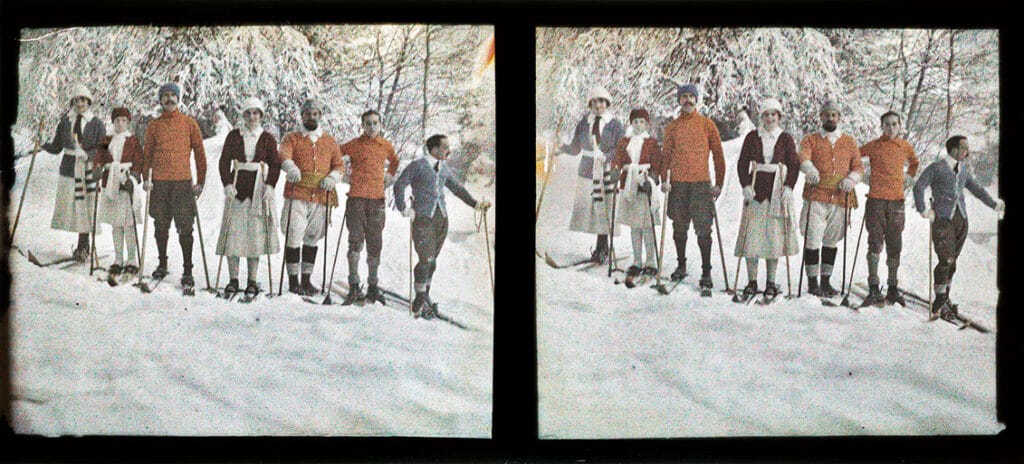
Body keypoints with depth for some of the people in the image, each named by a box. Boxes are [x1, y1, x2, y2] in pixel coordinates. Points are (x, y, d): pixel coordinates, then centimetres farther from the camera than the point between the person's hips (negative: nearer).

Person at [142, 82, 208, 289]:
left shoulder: (189, 123, 7)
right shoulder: (154, 125, 10)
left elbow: (199, 153, 7)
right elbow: (147, 154, 13)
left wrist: (200, 181, 2)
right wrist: (145, 178, 0)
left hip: (183, 182, -2)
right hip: (160, 183, 2)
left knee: (185, 228, -6)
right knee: (161, 226, 10)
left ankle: (187, 271, -4)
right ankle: (162, 264, 25)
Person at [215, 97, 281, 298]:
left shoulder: (268, 139, 6)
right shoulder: (234, 136, 8)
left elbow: (275, 165, 2)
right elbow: (224, 161, 4)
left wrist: (270, 186, -12)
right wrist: (227, 184, -10)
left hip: (259, 189, -1)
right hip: (237, 188, 1)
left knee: (256, 234, 0)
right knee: (233, 232, -3)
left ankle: (252, 281, 6)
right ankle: (233, 280, 4)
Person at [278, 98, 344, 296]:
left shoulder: (329, 141, 17)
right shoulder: (292, 138, 8)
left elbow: (339, 164, 15)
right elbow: (284, 155, -11)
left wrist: (333, 178, -8)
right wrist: (291, 168, -34)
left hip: (321, 197, 3)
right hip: (297, 196, -3)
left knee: (312, 239, 10)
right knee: (293, 238, -7)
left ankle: (306, 280, 18)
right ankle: (293, 281, 0)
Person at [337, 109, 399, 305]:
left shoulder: (386, 146, 11)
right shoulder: (354, 145, 1)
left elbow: (394, 162, 30)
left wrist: (389, 177, 18)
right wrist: (345, 174, 6)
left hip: (377, 200, 3)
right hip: (357, 198, -3)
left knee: (375, 245, 6)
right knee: (356, 242, -6)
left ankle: (372, 287, 14)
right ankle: (354, 287, -4)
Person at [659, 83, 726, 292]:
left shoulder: (707, 124, 5)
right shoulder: (673, 127, 11)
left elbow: (718, 154, 6)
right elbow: (666, 155, 12)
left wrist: (719, 183, 1)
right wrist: (664, 179, -2)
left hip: (701, 183, -2)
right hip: (678, 183, 2)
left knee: (703, 229, -7)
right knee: (679, 228, 10)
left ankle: (706, 272, -2)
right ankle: (681, 265, 24)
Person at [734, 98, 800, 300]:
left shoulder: (786, 139, 7)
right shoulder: (752, 137, 8)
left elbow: (794, 165, 3)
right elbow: (742, 163, 5)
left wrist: (788, 187, -10)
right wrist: (746, 186, -8)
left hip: (778, 192, 0)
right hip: (755, 191, 0)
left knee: (775, 236, 0)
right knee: (752, 236, -4)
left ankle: (770, 282, 7)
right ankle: (752, 282, 1)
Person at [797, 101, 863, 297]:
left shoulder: (849, 142, 16)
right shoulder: (811, 139, 7)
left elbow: (858, 166, 13)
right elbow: (803, 157, -12)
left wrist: (851, 179, -9)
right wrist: (810, 169, -35)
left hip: (840, 199, 3)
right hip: (816, 198, -3)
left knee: (831, 241, 10)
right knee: (812, 240, -8)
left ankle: (826, 281, 20)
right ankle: (812, 282, -1)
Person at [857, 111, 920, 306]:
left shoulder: (906, 147, 10)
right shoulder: (874, 146, 0)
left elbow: (915, 163, 30)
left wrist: (906, 176, 16)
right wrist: (865, 176, 5)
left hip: (897, 201, 3)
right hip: (876, 200, -3)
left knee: (895, 246, 8)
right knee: (875, 243, -9)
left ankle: (893, 289, 16)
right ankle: (874, 289, -8)